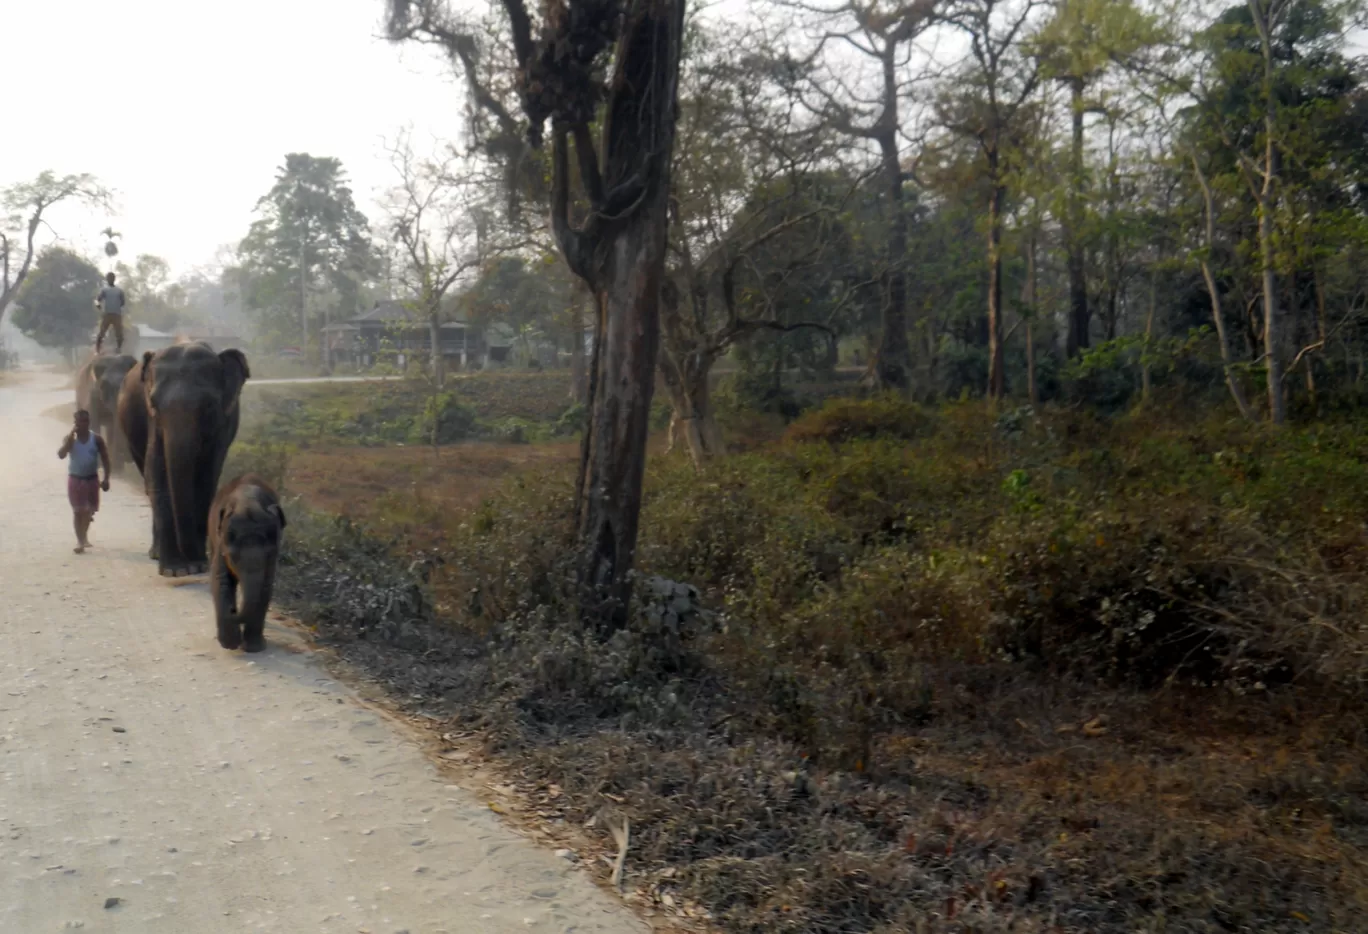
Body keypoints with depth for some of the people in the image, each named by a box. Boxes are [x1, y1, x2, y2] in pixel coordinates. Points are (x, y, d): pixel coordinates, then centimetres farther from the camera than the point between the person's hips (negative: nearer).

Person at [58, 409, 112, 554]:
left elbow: (105, 459, 0)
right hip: (75, 479, -2)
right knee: (78, 511, -4)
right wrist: (71, 437, -24)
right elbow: (61, 455, -21)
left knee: (89, 511, 14)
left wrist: (106, 478, -7)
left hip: (91, 478, 2)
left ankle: (84, 536, 37)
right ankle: (80, 541, -1)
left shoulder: (96, 439, -4)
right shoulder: (70, 439, -6)